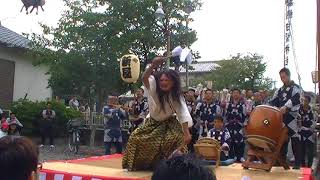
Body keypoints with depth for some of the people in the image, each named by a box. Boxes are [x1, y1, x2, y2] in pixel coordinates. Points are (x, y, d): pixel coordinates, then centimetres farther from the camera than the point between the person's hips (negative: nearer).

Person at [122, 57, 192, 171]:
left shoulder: (176, 96, -23)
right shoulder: (154, 89, -23)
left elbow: (183, 113, -29)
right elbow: (144, 79, -43)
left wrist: (186, 134, -40)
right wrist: (153, 66, -63)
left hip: (169, 123, -1)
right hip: (153, 122, 2)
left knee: (177, 138, -28)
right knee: (136, 137, -9)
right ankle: (141, 165, 10)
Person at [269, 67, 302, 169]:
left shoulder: (295, 88, -1)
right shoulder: (280, 90, 18)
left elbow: (294, 99, -20)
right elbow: (273, 101, 14)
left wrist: (285, 107, -37)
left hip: (292, 117, -6)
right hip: (282, 118, 6)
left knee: (295, 140, -5)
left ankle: (297, 163, -1)